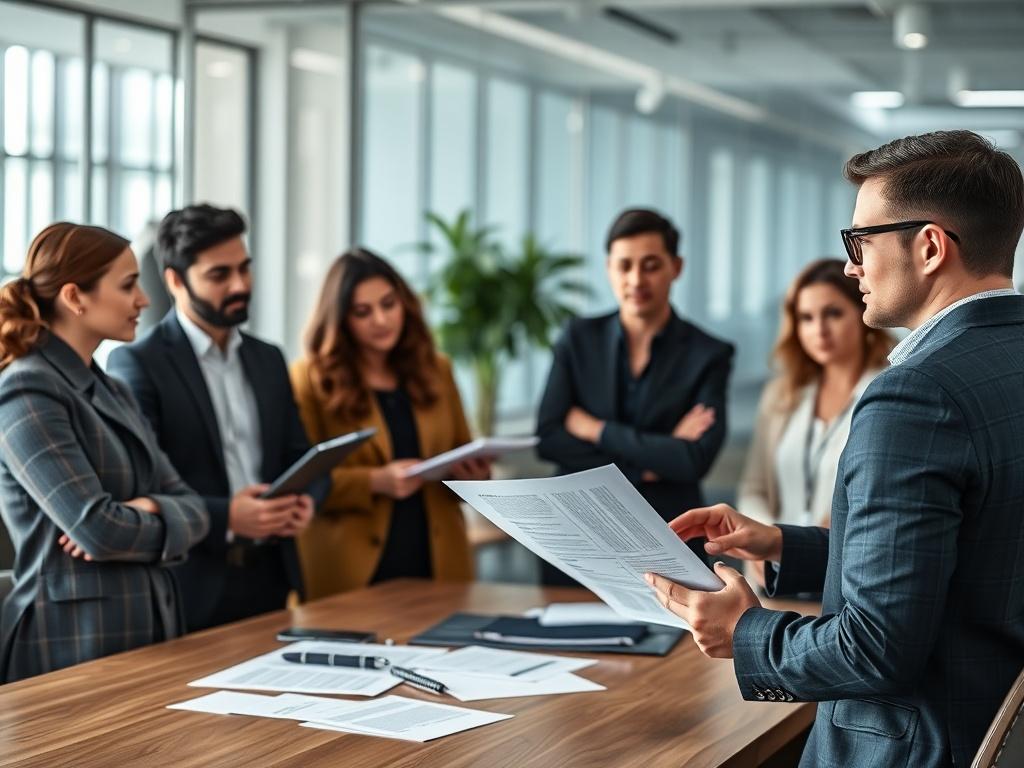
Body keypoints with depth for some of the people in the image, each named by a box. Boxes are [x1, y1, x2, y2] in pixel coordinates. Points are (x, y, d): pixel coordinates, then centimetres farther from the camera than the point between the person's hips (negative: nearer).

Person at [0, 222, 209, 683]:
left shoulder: (111, 392, 14)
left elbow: (189, 506, 8)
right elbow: (97, 528, -22)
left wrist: (148, 509, -13)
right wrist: (163, 519, -3)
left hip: (147, 633, 8)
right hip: (72, 647, -8)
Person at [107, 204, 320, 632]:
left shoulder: (268, 360, 13)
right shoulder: (136, 364, -7)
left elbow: (301, 458, 16)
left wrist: (304, 499, -7)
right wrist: (225, 517, -24)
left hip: (271, 581, 6)